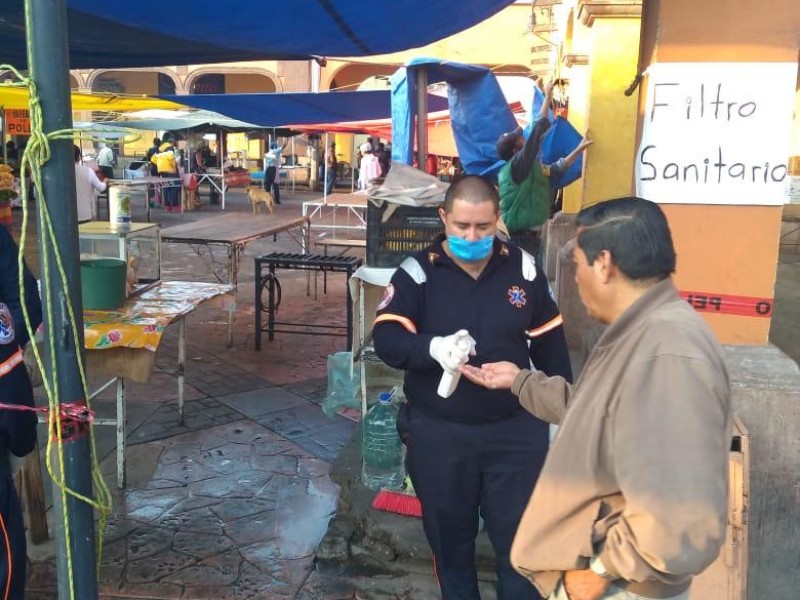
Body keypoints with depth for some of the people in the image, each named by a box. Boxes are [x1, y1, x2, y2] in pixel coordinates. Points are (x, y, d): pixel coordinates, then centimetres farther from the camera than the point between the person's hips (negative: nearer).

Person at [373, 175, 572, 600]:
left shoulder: (523, 268, 0)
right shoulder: (417, 273, -7)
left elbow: (549, 342, 7)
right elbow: (386, 339, -17)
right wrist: (433, 347, -37)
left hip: (516, 429, 1)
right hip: (438, 433, 0)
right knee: (449, 537, 17)